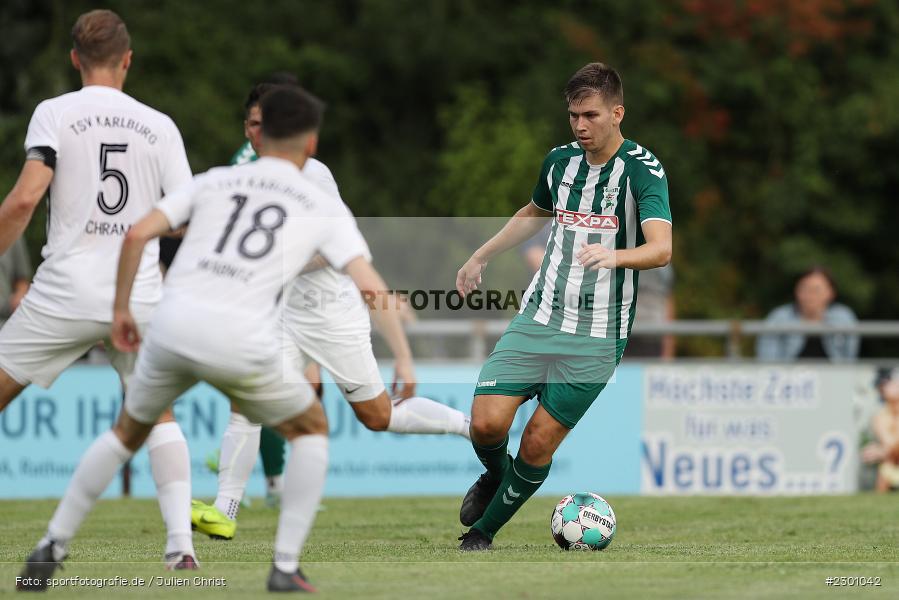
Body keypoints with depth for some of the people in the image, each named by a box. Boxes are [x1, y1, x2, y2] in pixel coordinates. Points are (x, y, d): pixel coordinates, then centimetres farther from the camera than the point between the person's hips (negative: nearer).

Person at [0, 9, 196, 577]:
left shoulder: (55, 113, -2)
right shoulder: (159, 125, 6)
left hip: (66, 291, -3)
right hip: (141, 295, 3)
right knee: (157, 412, 16)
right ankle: (181, 542, 0)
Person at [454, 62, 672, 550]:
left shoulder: (643, 170, -12)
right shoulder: (559, 160, 7)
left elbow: (662, 248, -27)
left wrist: (614, 255, -46)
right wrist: (480, 257, 33)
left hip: (596, 337, -4)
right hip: (538, 317, 4)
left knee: (539, 444, -3)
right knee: (487, 423, -11)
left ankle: (484, 529, 19)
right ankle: (495, 476, 23)